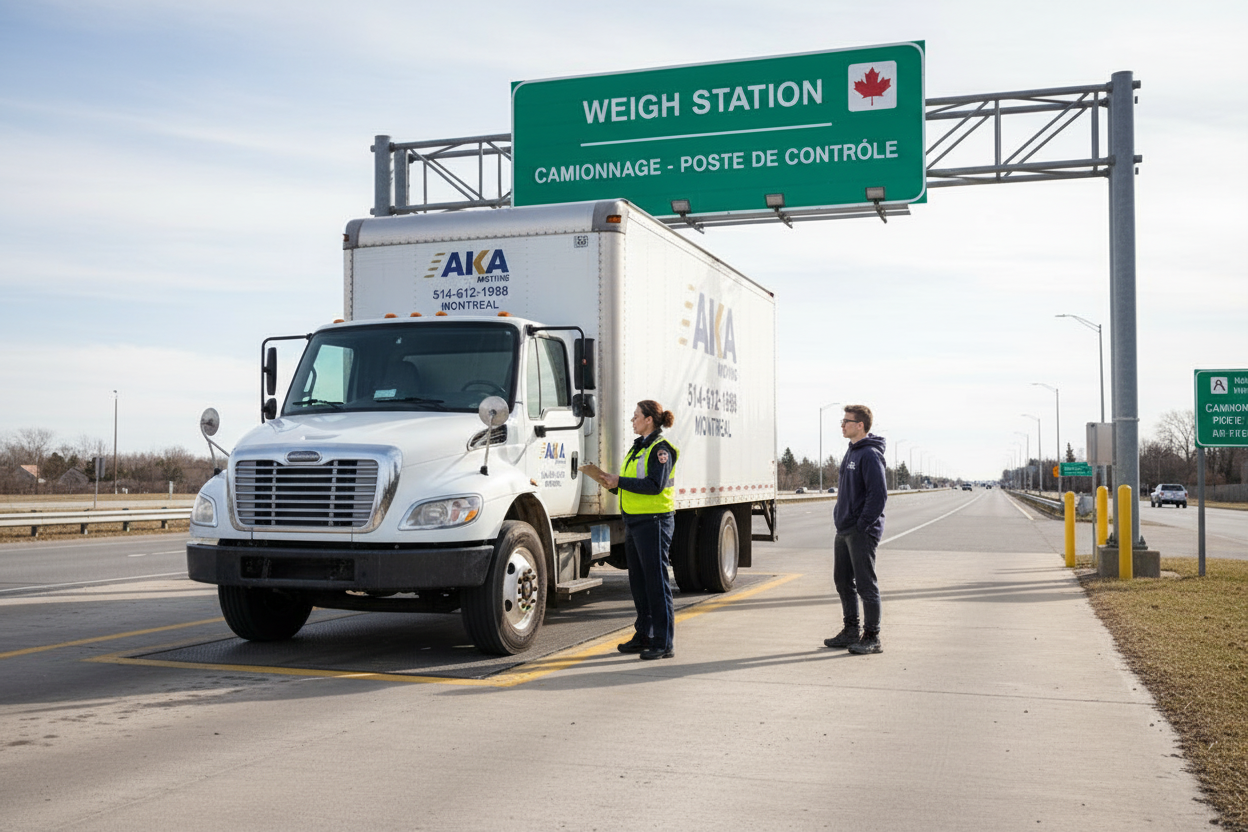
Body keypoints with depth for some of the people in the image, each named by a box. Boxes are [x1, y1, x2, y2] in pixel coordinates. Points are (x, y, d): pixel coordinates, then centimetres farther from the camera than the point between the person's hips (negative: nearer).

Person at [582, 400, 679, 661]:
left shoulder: (661, 448, -12)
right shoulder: (639, 446, 17)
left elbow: (654, 485, -22)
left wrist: (619, 482, -18)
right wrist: (611, 481, 4)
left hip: (654, 520, -10)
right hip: (634, 521, 10)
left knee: (656, 581, -6)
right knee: (638, 580, 14)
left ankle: (664, 643, -2)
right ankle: (644, 636, 23)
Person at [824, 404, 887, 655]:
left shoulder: (870, 455, -15)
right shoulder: (852, 451, 15)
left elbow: (878, 494, -21)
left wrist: (862, 526, -20)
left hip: (862, 532, -10)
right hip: (844, 530, 10)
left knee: (866, 584, -3)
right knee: (843, 580, 15)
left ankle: (872, 637, 4)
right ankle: (852, 631, 25)